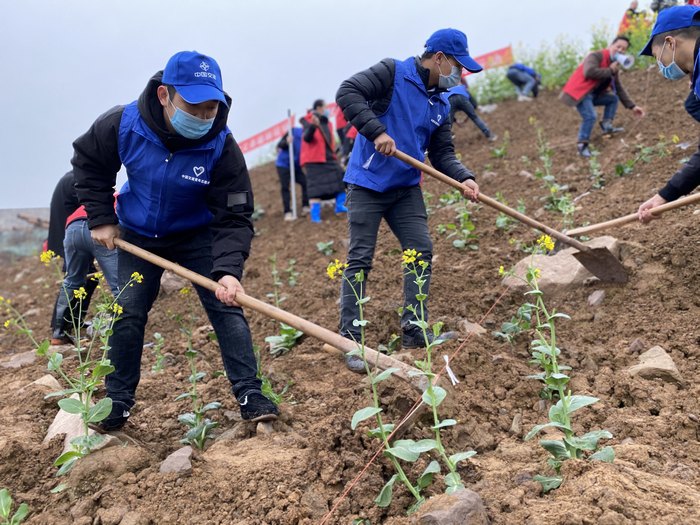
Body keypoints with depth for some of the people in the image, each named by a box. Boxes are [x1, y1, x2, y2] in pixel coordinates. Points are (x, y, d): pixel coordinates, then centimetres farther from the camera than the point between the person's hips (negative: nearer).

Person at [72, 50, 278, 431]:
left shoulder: (222, 147, -28)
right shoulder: (123, 124, -24)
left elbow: (233, 218, -25)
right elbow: (88, 162, -3)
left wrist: (227, 270, -40)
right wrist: (101, 218, -8)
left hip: (196, 236, -1)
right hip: (137, 237, 2)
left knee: (225, 307, -12)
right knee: (127, 314, 3)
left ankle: (249, 394, -4)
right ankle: (118, 402, 19)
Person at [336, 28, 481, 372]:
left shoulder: (441, 104, 12)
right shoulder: (393, 73, -8)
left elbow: (442, 154, 11)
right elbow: (347, 93, -19)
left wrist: (464, 178, -8)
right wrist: (377, 131, -28)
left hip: (406, 189, 7)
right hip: (367, 185, -7)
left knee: (421, 251, 0)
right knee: (360, 259, -6)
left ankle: (413, 331, 9)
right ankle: (350, 341, 0)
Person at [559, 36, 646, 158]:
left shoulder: (615, 66, 14)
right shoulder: (597, 56, -13)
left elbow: (619, 89, 17)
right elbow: (589, 72, -31)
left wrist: (632, 106, 10)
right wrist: (610, 71, -18)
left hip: (593, 94, 9)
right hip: (579, 92, -9)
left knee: (614, 98, 8)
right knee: (590, 116, -26)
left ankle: (607, 127, 1)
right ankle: (582, 145, -13)